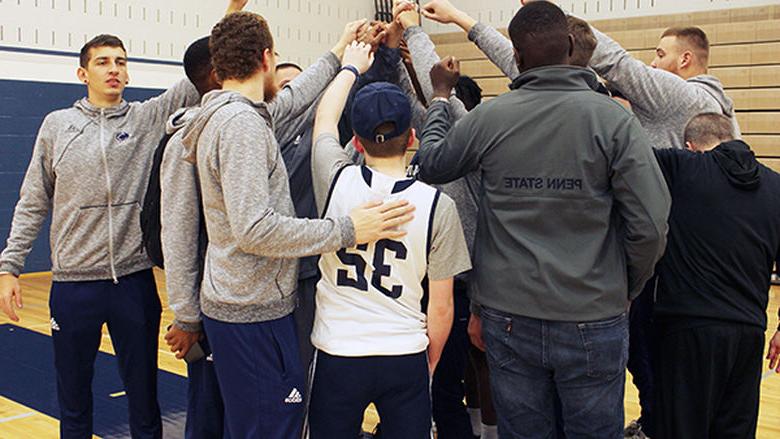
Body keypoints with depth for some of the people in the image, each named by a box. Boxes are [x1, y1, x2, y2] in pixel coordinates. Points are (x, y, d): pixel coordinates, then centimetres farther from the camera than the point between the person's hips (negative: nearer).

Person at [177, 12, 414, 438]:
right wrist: (346, 230, -24)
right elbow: (254, 230, -27)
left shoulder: (222, 116, 12)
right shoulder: (241, 122, -19)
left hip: (239, 304, 11)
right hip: (253, 314, -11)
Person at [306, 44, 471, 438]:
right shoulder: (437, 205, -11)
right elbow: (441, 308, -4)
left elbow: (324, 118, 14)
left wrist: (351, 67, 31)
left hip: (337, 354, 1)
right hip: (405, 358, -1)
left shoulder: (336, 182, -9)